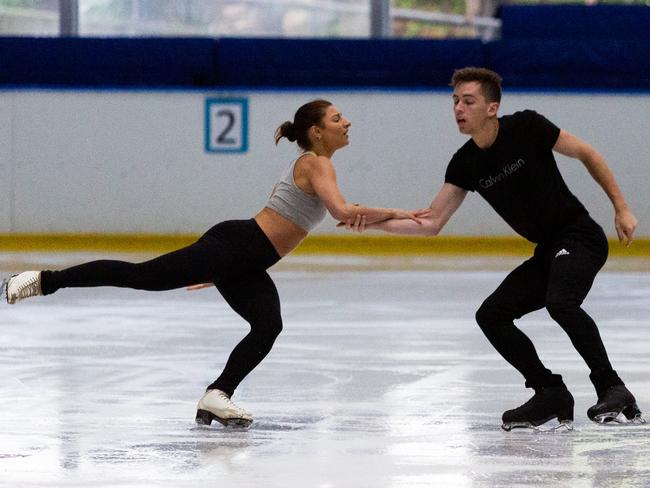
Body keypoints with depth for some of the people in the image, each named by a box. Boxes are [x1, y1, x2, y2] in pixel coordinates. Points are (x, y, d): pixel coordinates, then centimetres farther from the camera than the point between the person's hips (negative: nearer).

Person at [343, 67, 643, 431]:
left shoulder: (526, 128, -14)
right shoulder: (466, 163, 2)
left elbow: (587, 154, -4)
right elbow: (431, 223, 1)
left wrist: (621, 208, -6)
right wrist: (377, 223, -13)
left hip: (581, 237, -7)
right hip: (547, 252, 7)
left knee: (560, 301, -32)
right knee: (491, 315, -1)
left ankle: (612, 389, -22)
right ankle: (552, 395, 5)